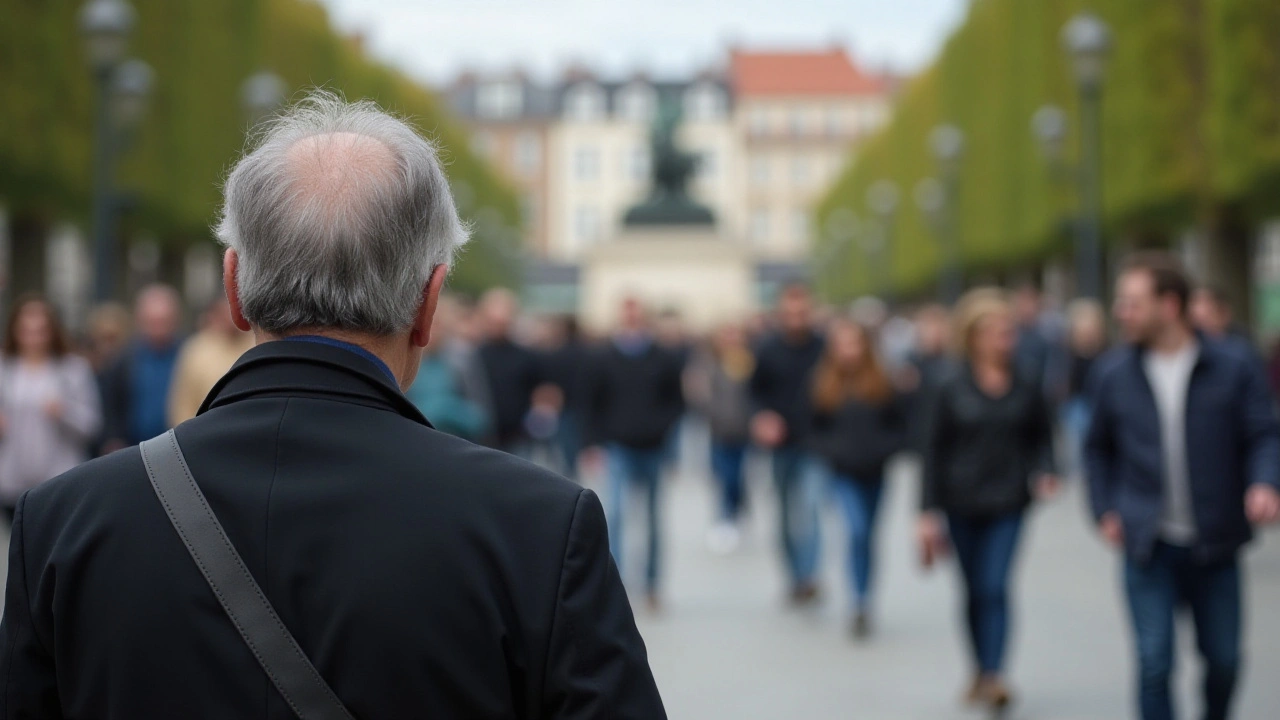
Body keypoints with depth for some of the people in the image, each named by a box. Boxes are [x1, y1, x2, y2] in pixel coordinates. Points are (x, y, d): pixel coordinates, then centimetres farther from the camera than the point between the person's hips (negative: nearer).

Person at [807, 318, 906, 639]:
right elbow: (813, 431, 5)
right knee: (858, 531, -19)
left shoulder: (882, 384, -1)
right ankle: (859, 606, -15)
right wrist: (830, 452, -10)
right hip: (844, 474, -2)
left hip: (876, 473, 2)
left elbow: (900, 426, 6)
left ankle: (864, 602, 28)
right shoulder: (823, 386, -2)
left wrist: (886, 450, -9)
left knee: (868, 538, 13)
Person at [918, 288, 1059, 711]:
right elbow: (935, 453, 1)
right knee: (975, 591, 10)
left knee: (996, 587, -12)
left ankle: (994, 676, -15)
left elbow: (1040, 439, 11)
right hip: (962, 505, 1)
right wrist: (929, 512, -2)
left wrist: (1043, 473, -10)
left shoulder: (1026, 389, 0)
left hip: (1008, 505, -1)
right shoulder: (953, 392, -1)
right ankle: (980, 671, 24)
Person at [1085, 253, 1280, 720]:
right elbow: (1098, 447, 16)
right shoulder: (1113, 374, 4)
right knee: (1154, 663, -6)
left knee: (1223, 658, 11)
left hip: (1215, 544, 0)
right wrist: (1105, 511, 7)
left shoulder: (1233, 368, -3)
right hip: (1149, 546, 0)